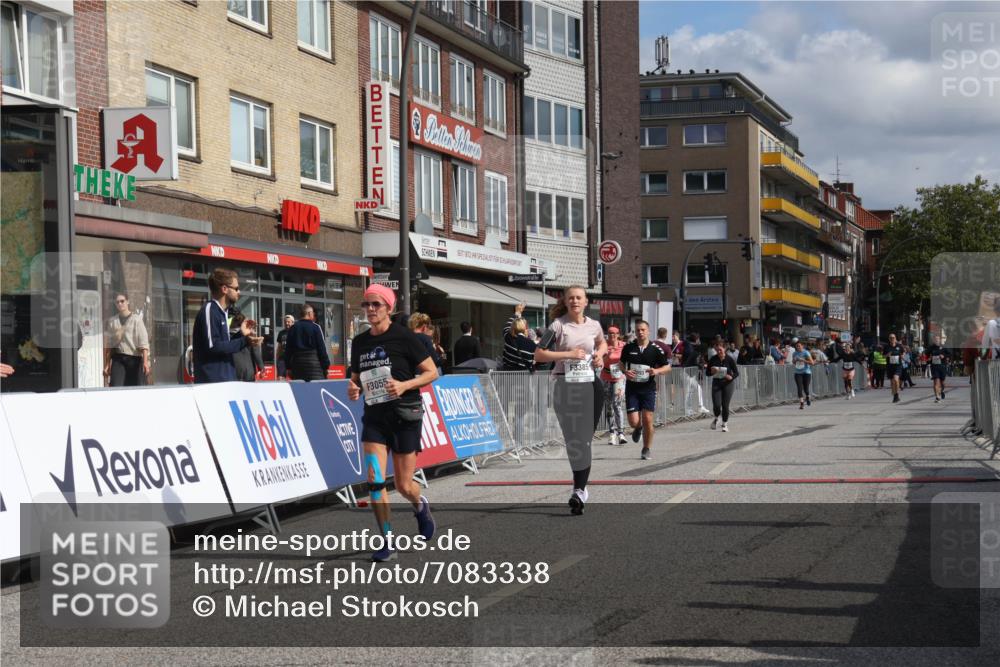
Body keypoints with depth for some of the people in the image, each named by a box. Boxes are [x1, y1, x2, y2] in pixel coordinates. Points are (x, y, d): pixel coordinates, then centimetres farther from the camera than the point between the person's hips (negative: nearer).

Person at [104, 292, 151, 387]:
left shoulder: (136, 319, 1)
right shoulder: (112, 321, 12)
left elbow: (143, 342, -6)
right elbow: (108, 345, 15)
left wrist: (145, 361, -16)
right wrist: (107, 365, 11)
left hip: (134, 359, -2)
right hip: (118, 359, 2)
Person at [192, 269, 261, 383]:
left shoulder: (221, 312, 16)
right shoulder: (209, 310, -12)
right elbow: (212, 347, -20)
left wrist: (241, 335, 9)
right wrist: (244, 341, -17)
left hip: (225, 380, 9)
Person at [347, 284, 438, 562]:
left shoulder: (404, 337, -8)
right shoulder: (359, 342, 6)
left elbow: (432, 372, -5)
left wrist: (405, 385, -20)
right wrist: (353, 388, -4)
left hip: (405, 416, -4)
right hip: (374, 416, 4)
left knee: (404, 486, 3)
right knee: (374, 480, -11)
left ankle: (420, 506, 39)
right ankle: (388, 542, -3)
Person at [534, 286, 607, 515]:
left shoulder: (593, 325, 9)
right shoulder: (558, 326, -3)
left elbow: (602, 342, 32)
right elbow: (539, 354, -9)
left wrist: (600, 354, 10)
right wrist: (568, 354, -14)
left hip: (591, 385, 3)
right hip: (566, 385, -3)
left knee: (585, 439, 0)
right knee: (575, 440, -5)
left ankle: (579, 490, 3)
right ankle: (580, 489, 4)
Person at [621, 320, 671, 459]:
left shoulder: (655, 349, -2)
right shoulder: (628, 348, 1)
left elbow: (668, 367, 3)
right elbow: (621, 364, 17)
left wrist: (657, 371, -17)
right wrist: (625, 372, -5)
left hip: (648, 388, -1)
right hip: (632, 389, 1)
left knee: (647, 419, -6)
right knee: (633, 422, -6)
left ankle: (647, 449, 11)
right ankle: (638, 428, 33)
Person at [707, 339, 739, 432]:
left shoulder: (730, 359, -7)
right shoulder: (713, 360, -1)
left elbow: (737, 373, -3)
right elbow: (707, 372, 7)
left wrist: (731, 377, -23)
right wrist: (712, 372, -16)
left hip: (728, 383, -2)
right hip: (716, 383, 2)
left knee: (725, 405, -4)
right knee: (716, 405, -9)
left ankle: (725, 424, 16)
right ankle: (716, 418, 24)